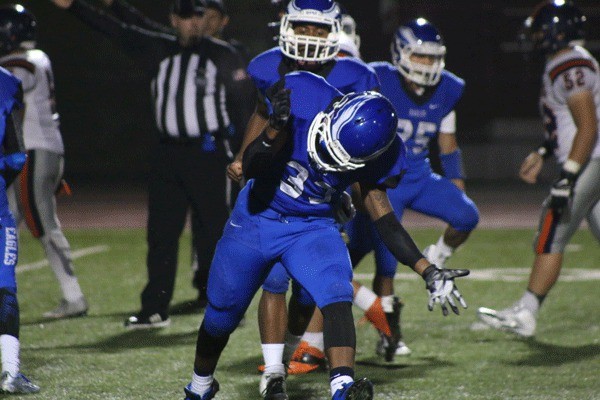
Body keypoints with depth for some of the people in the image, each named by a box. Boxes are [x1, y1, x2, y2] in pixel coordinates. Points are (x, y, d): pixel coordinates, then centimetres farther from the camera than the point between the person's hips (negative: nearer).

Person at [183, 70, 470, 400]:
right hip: (256, 220, 0)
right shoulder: (301, 95, -25)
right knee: (220, 317, 13)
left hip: (312, 228, 0)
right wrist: (274, 131, -39)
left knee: (336, 297, -29)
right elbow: (251, 168, -20)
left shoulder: (378, 151, -19)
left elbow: (383, 218, -9)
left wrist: (428, 272, -15)